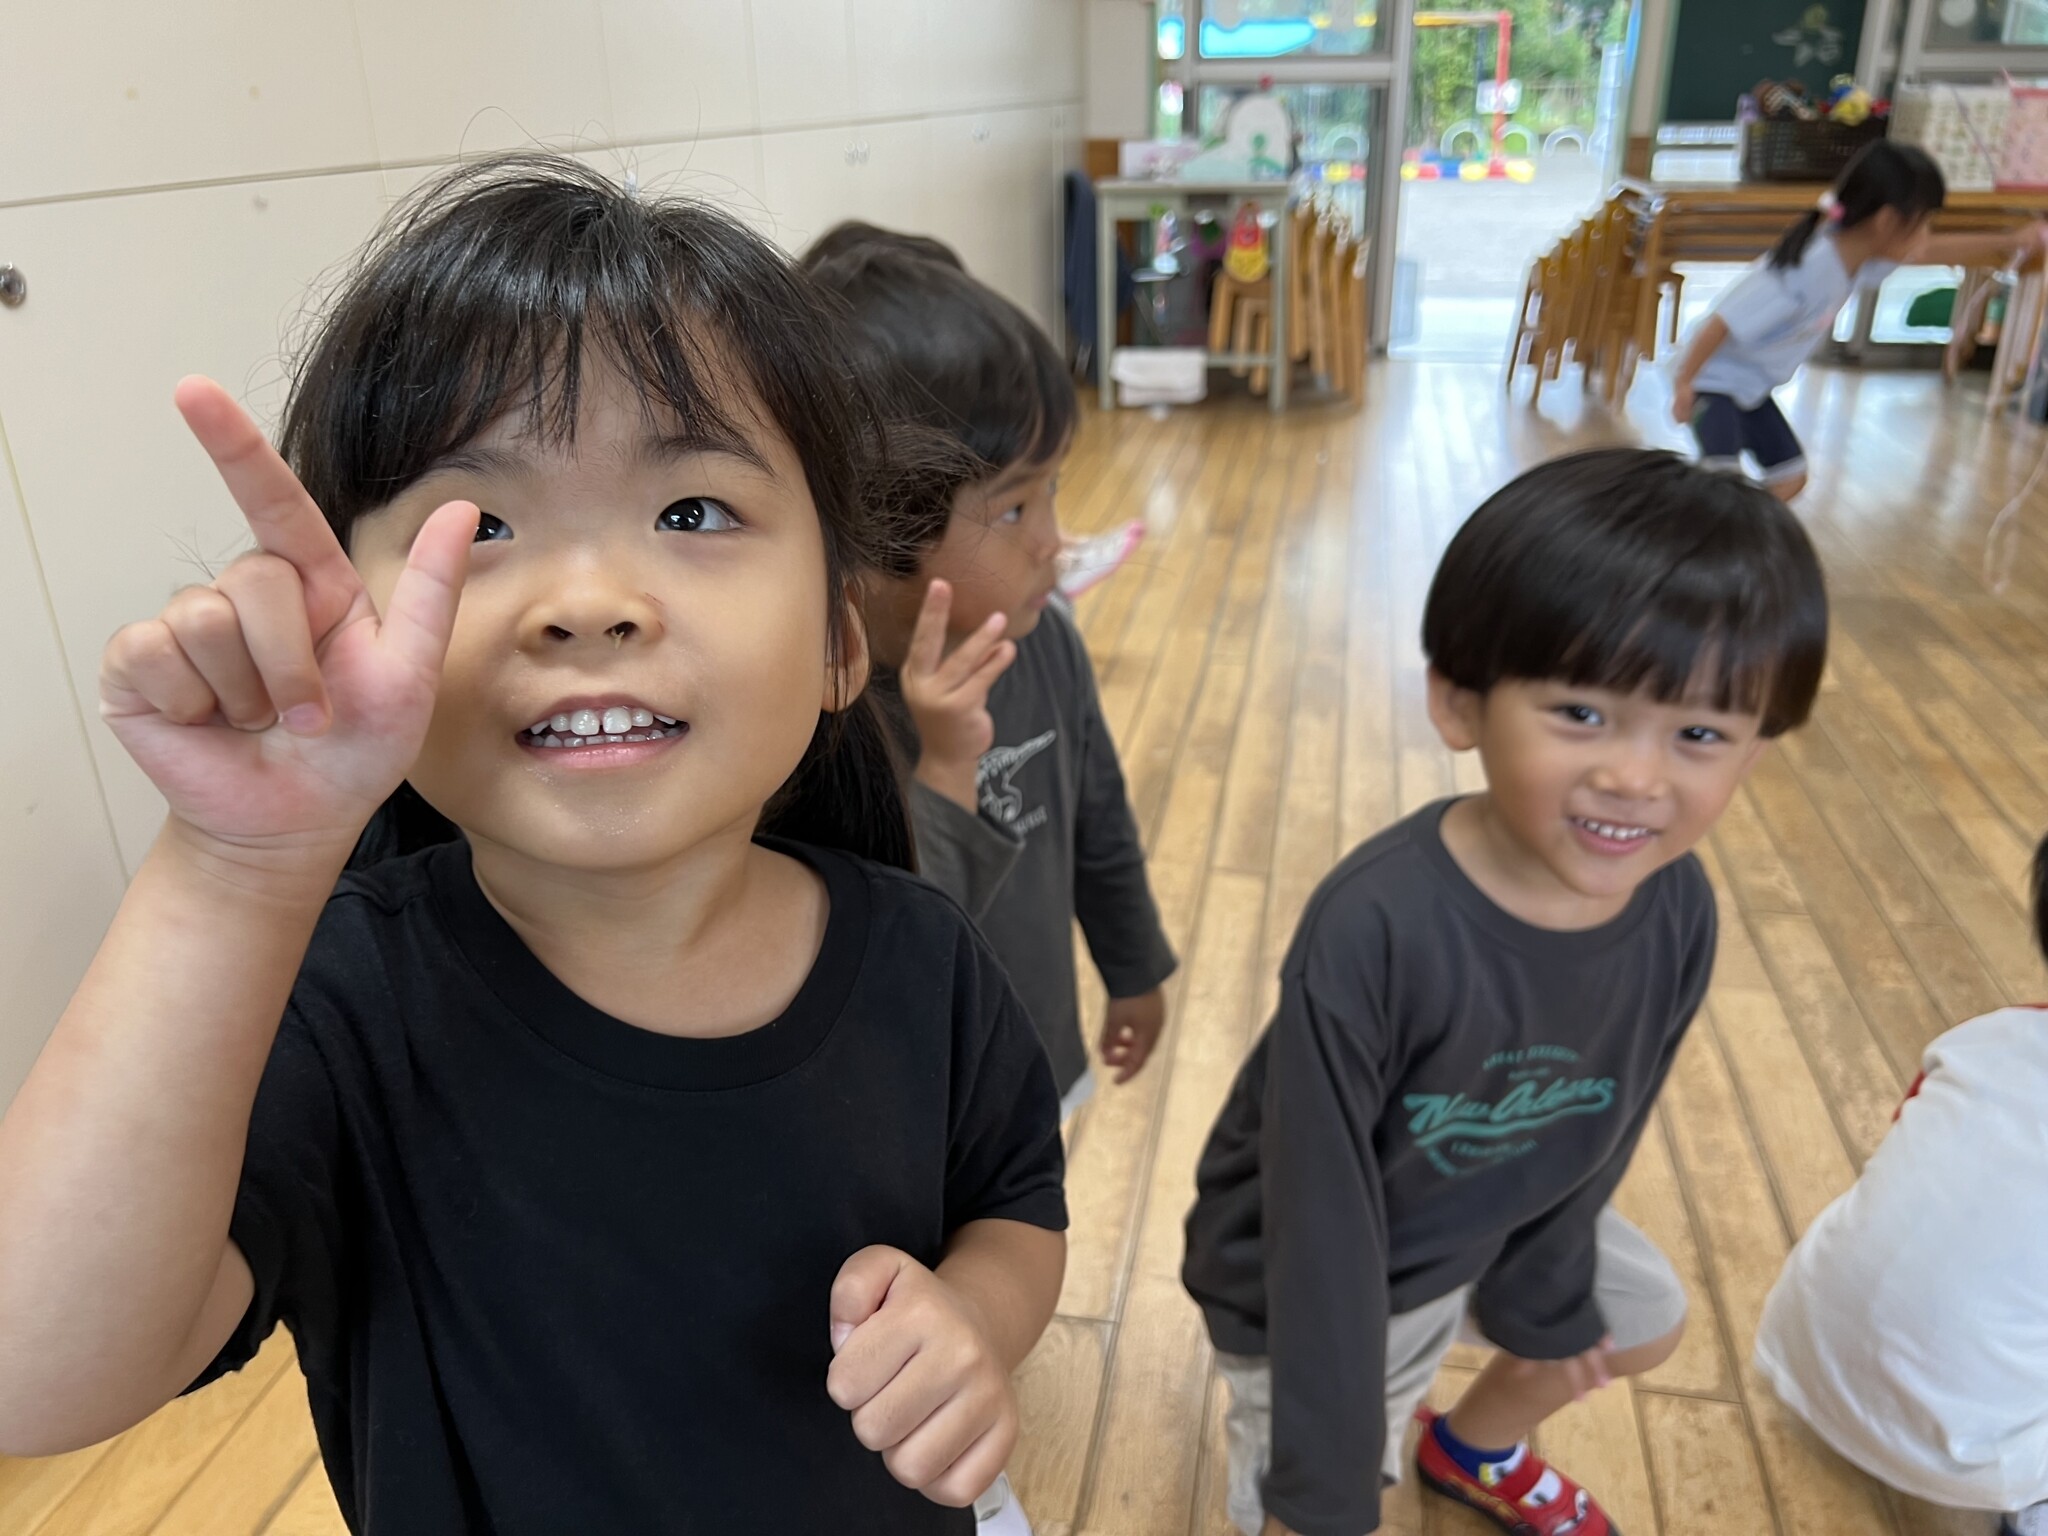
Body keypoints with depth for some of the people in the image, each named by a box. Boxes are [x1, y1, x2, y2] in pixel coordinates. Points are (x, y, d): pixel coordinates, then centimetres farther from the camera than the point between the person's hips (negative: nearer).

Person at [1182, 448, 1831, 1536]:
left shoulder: (1680, 913, -20)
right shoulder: (1372, 930, -40)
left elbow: (1595, 1133, -4)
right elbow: (1322, 1215, -30)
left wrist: (1543, 1294, 8)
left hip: (1495, 1227, 7)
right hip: (1307, 1275, -6)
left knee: (1646, 1322, 28)